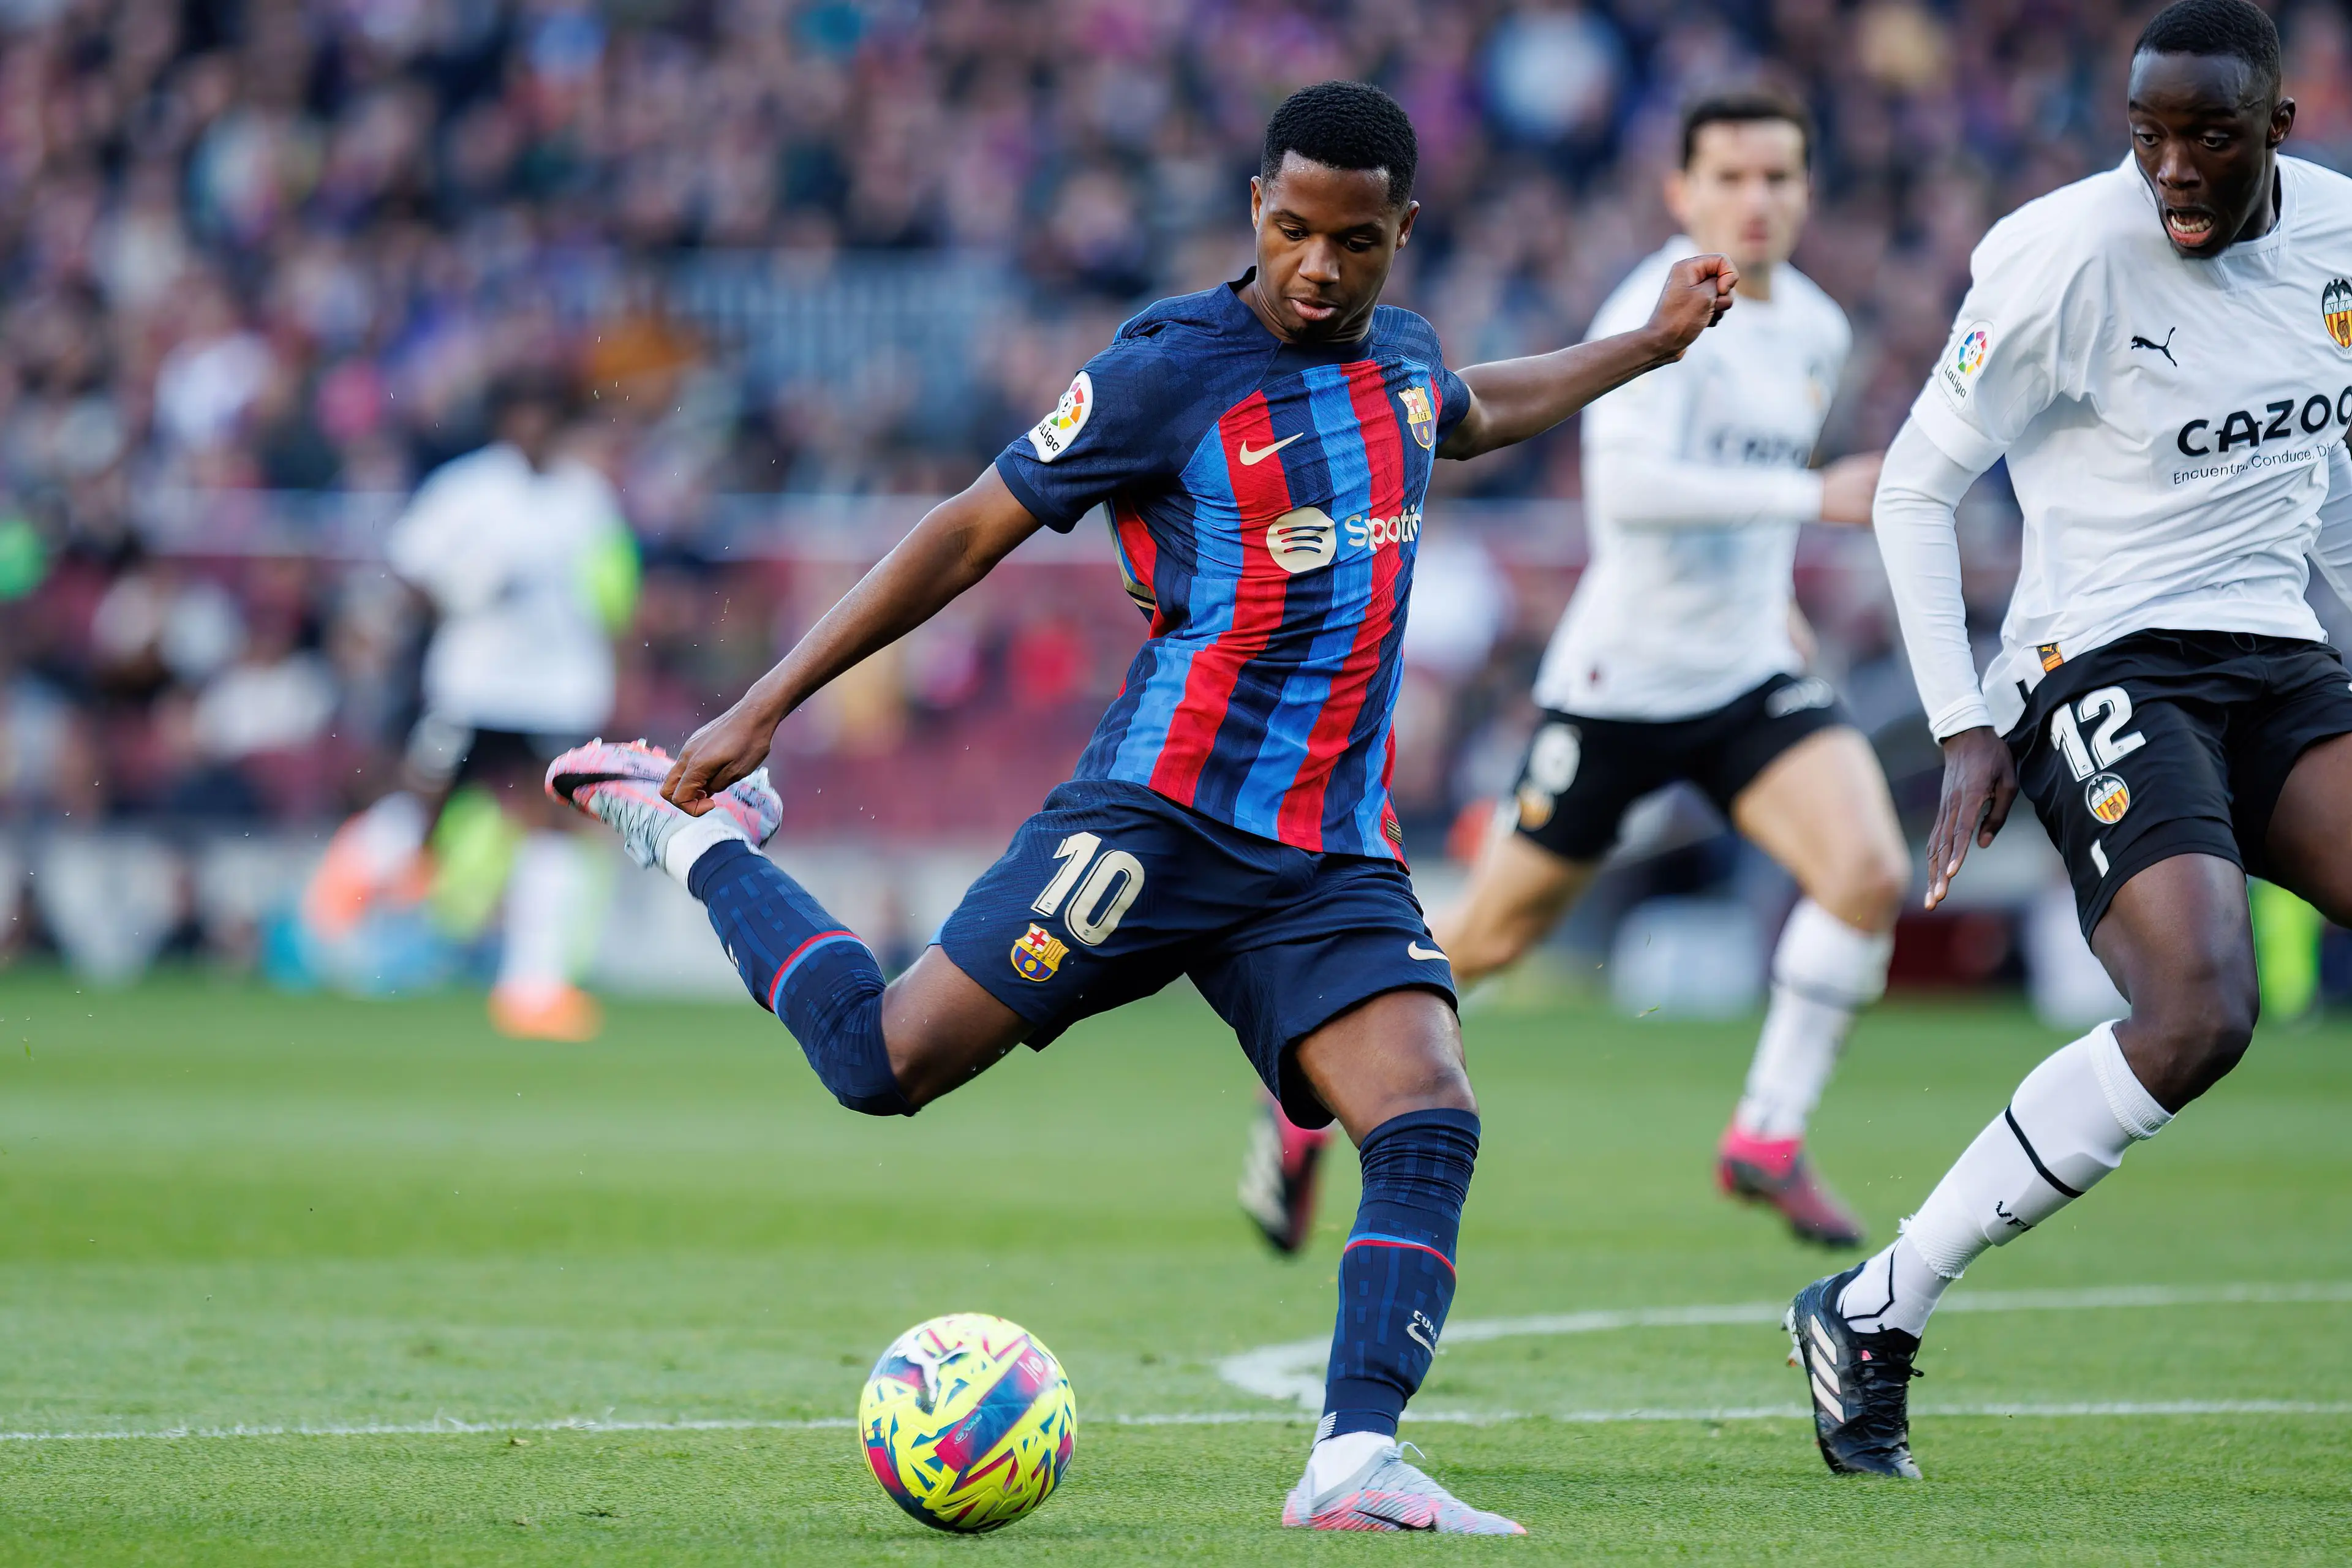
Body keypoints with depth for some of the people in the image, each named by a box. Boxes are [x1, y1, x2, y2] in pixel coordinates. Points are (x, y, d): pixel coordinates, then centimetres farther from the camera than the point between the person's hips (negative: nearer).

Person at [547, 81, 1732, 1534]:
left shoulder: (1402, 353, 12)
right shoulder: (1172, 370, -8)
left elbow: (1468, 414, 40)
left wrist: (1649, 344, 43)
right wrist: (764, 706, -6)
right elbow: (973, 532, -4)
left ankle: (1355, 1463, -24)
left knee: (1430, 1118, -18)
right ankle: (693, 830, 16)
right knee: (886, 1058, -10)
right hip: (1164, 812, -5)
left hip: (1336, 858, 5)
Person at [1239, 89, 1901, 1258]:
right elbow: (1628, 482, -33)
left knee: (1869, 871, -19)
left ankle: (1768, 1140, -7)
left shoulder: (1816, 330, 8)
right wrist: (1809, 497, -33)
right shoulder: (1656, 315, -17)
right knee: (1493, 937, 4)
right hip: (1620, 676, -6)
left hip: (1751, 677, 6)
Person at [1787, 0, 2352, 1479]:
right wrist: (1967, 729, -9)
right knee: (2196, 1022, -24)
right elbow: (1916, 488, -6)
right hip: (2108, 672, -6)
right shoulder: (2072, 258, -14)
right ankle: (1872, 1315, -11)